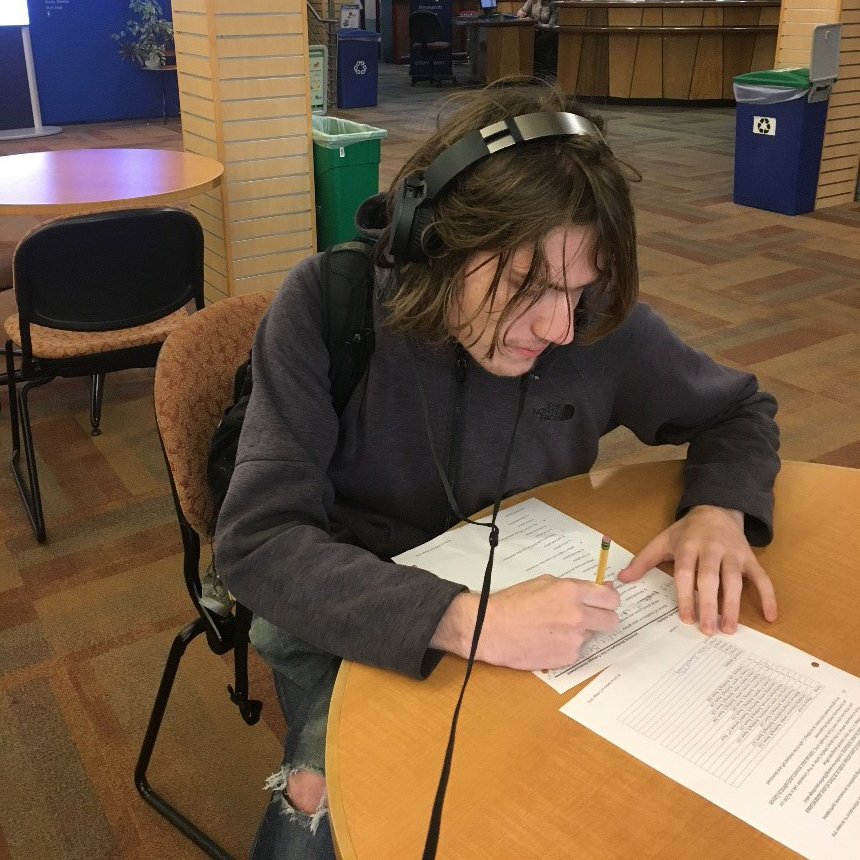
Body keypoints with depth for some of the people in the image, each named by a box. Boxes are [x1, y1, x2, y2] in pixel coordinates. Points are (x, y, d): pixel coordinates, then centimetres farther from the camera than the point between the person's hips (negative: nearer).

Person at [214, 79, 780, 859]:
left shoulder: (601, 320, -13)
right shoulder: (326, 307, -21)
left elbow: (739, 410, 4)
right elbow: (259, 542, -27)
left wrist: (720, 509, -18)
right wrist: (462, 620, -40)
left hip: (528, 615, 3)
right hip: (355, 628, -2)